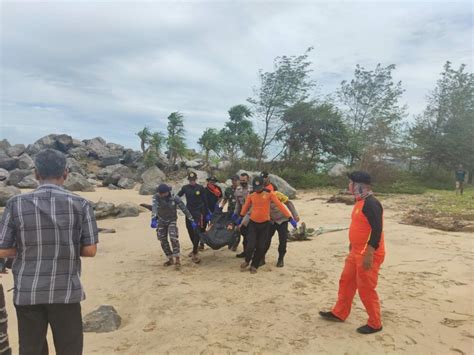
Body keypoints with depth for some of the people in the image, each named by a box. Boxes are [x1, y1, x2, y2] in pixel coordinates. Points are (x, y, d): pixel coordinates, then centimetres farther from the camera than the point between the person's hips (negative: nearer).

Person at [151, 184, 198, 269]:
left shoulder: (174, 198, -20)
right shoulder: (156, 197, -20)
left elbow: (184, 209, -16)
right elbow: (154, 207, -37)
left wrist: (192, 221, -16)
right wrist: (153, 219, -54)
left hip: (172, 221, -2)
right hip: (161, 222, 3)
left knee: (173, 237, -22)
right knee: (163, 241, 6)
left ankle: (177, 259, -13)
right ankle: (170, 259, 22)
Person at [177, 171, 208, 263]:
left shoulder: (200, 188, -2)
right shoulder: (185, 188, 3)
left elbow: (204, 200, 3)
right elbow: (177, 197, 4)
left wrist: (207, 212, 5)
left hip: (198, 212, -4)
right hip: (188, 212, 4)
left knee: (197, 231, -12)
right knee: (190, 231, 13)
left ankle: (195, 253, -12)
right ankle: (196, 248, 34)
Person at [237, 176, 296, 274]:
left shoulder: (269, 194, -10)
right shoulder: (251, 196, -2)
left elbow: (280, 205, -14)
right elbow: (246, 207, 15)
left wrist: (290, 217, -18)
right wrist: (241, 217, 27)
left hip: (265, 224, -1)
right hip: (253, 223, 1)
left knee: (261, 247, 4)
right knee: (251, 245, -6)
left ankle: (254, 266, 24)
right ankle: (246, 261, 24)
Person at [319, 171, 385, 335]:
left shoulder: (371, 204, -22)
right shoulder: (360, 202, 10)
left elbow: (377, 230, -26)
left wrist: (369, 255, -26)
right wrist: (352, 244, 24)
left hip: (368, 255, -10)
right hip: (356, 252, 10)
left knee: (366, 289, 2)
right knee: (346, 281, 17)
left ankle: (375, 324, 20)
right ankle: (339, 313, 32)